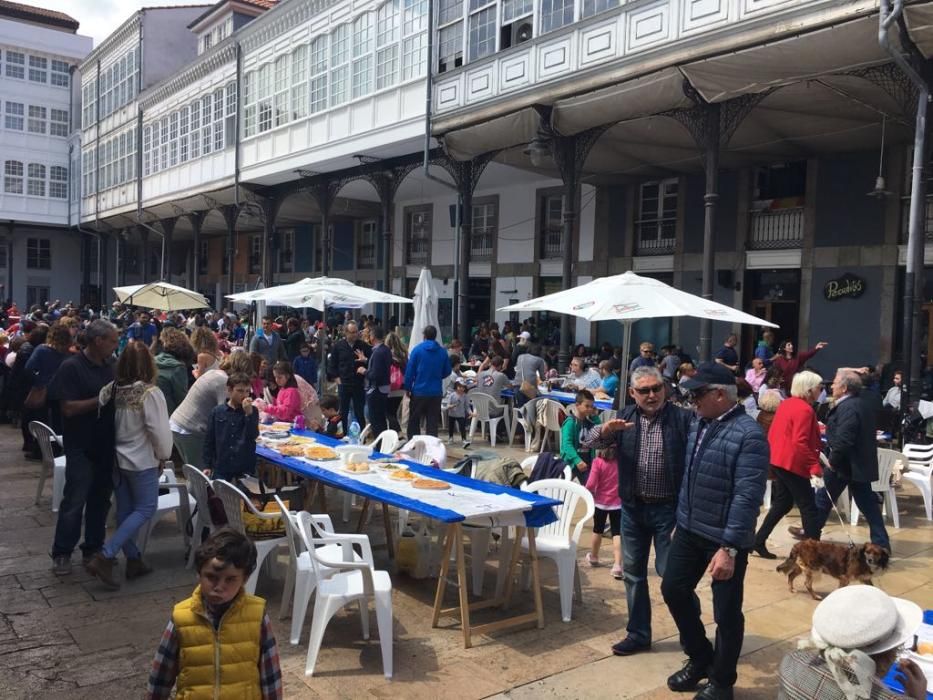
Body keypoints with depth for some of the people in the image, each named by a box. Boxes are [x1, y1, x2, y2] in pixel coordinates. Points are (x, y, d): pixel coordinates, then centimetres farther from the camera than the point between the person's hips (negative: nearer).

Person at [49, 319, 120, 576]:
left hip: (106, 444, 6)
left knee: (101, 499, 13)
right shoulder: (71, 367, -12)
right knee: (74, 501, 0)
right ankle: (62, 553, 14)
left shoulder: (110, 365, 6)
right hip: (81, 447, -6)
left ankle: (93, 548, 26)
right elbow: (68, 408, -18)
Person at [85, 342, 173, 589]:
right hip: (142, 461, -6)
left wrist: (112, 445, 16)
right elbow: (160, 431, -19)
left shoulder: (111, 389, -6)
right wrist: (163, 456, -1)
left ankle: (133, 559, 25)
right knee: (145, 509, 5)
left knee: (125, 510, 15)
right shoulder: (150, 393, -22)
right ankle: (104, 557, -4)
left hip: (116, 457, 6)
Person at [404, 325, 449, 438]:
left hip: (419, 391, -2)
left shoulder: (417, 349, -8)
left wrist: (407, 388, 1)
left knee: (414, 421, 10)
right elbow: (447, 371, 8)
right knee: (432, 422, 8)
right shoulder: (443, 352, 0)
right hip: (436, 392, 2)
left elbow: (409, 371, -8)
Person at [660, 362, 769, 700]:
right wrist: (682, 518, 16)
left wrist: (729, 547, -25)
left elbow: (747, 497, -24)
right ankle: (700, 659, 37)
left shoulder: (748, 435, -20)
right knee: (673, 590, 15)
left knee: (726, 611, 7)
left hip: (725, 538, -8)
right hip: (689, 529, 8)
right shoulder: (698, 423, 5)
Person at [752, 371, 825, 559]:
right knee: (808, 506, 0)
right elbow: (800, 442, -25)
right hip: (793, 464, -9)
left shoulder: (786, 404, 10)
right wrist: (814, 465, -22)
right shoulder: (805, 410, -17)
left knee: (782, 503, 16)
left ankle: (758, 540, 15)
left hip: (779, 460, 9)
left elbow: (772, 433, 15)